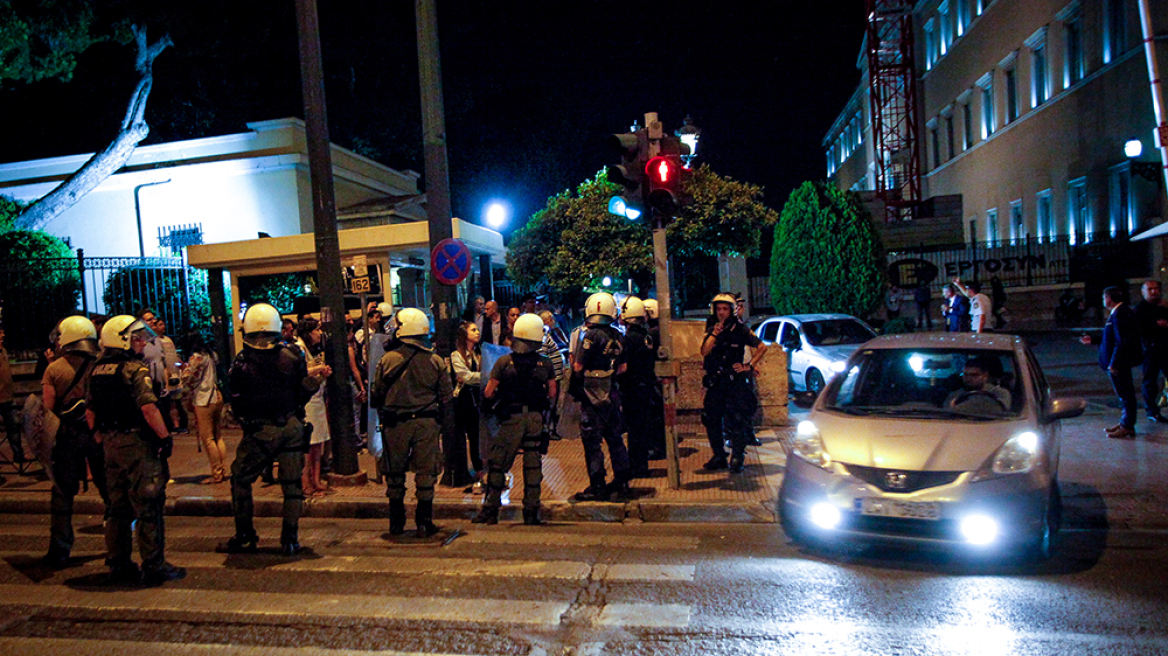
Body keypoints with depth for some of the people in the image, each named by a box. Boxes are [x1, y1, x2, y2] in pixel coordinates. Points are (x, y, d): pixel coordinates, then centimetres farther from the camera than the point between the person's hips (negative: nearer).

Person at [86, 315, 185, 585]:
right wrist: (166, 436, -14)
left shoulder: (98, 371, 11)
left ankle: (119, 565, 23)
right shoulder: (135, 369, -14)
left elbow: (90, 412, 15)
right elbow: (148, 408, -22)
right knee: (148, 507, -1)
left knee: (117, 507, 16)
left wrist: (104, 439, 22)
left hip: (111, 444, 8)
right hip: (138, 443, -8)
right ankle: (154, 566, 3)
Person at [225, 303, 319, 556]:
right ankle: (290, 538, 13)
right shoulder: (293, 356, -4)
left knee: (241, 480, 16)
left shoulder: (241, 364, -10)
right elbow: (303, 393, 4)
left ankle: (245, 536, 19)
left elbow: (237, 406, -3)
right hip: (293, 426, 2)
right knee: (292, 483, 9)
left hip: (260, 431, -2)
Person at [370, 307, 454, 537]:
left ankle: (396, 523, 21)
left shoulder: (387, 359, -4)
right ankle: (424, 523, 9)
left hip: (395, 424, 0)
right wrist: (447, 425, 12)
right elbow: (447, 398, 2)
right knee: (426, 473, 7)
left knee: (395, 474, 13)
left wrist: (385, 415, 23)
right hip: (427, 423, 0)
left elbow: (377, 395, 5)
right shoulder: (435, 361, -2)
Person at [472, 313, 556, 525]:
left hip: (511, 418, -2)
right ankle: (531, 511, 12)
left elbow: (488, 393, -5)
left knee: (498, 464, 9)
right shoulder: (546, 363, -1)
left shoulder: (504, 362, -6)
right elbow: (552, 393, 5)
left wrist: (499, 400, 16)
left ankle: (491, 509, 13)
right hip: (536, 419, 2)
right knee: (533, 466, 9)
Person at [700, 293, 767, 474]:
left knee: (736, 419, -9)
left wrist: (749, 366, -6)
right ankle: (718, 456, 17)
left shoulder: (740, 330, 0)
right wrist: (715, 334, -13)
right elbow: (704, 351, -7)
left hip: (735, 380, -4)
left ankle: (738, 457, 1)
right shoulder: (710, 331, 9)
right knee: (711, 418, 5)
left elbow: (762, 347, 0)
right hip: (715, 382, 4)